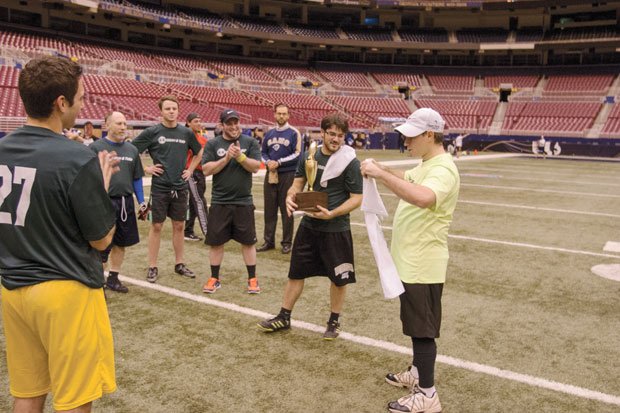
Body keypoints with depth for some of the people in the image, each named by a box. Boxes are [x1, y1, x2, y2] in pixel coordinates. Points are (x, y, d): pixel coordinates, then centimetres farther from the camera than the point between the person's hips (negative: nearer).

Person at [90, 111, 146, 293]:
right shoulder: (95, 147, -4)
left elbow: (137, 178, 18)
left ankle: (113, 278, 26)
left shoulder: (131, 150, 12)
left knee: (121, 243, 12)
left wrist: (142, 201, 14)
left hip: (126, 203, 5)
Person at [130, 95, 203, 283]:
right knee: (156, 226, 3)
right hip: (159, 187, -3)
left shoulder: (186, 133, 5)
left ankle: (179, 264, 22)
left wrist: (190, 170, 10)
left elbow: (199, 153, 21)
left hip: (180, 187, 3)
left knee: (179, 226, 10)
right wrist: (146, 169, -6)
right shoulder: (152, 132, -4)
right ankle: (153, 267, 13)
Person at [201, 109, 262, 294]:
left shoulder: (250, 142, 4)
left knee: (248, 241, 5)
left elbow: (255, 167, -5)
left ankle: (252, 279, 18)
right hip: (219, 202, 0)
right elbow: (206, 169, -6)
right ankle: (214, 279, 22)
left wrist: (240, 156, -20)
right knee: (216, 242, 6)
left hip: (244, 202, 0)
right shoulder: (212, 144, 4)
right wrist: (226, 158, -16)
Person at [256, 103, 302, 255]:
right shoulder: (269, 133, 13)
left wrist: (279, 162, -14)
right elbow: (263, 152, 18)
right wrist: (268, 162, -4)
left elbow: (297, 154, -10)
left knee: (286, 210, 0)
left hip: (287, 175, -5)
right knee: (269, 209, 8)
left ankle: (287, 243, 10)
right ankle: (269, 241, 18)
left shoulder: (294, 133, -3)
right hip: (270, 175, 5)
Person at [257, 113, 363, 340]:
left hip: (336, 229, -4)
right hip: (308, 225, 4)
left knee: (338, 278, 9)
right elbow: (298, 184, 11)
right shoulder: (309, 155, 3)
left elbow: (357, 198, -11)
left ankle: (334, 321, 30)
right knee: (295, 273, 13)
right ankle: (284, 317, 29)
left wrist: (332, 214, -24)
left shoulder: (350, 161, -11)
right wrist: (290, 197, -12)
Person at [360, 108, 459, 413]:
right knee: (415, 324, 22)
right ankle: (418, 373, 39)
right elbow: (408, 180, 30)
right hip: (410, 261, 10)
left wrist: (380, 174, -36)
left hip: (422, 267, -10)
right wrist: (382, 169, 10)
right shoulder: (426, 165, 10)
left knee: (422, 329, 1)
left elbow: (422, 197, -43)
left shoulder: (443, 170, -22)